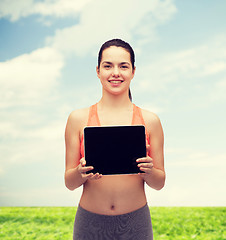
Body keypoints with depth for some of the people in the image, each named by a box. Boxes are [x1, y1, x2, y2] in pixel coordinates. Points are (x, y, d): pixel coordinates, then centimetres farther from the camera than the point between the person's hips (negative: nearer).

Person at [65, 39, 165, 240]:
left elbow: (159, 183, 3)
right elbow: (69, 183, 1)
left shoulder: (150, 121, -2)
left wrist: (149, 171, -17)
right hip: (90, 223, 0)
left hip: (135, 223, 1)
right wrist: (81, 172, -20)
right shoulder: (78, 119, -3)